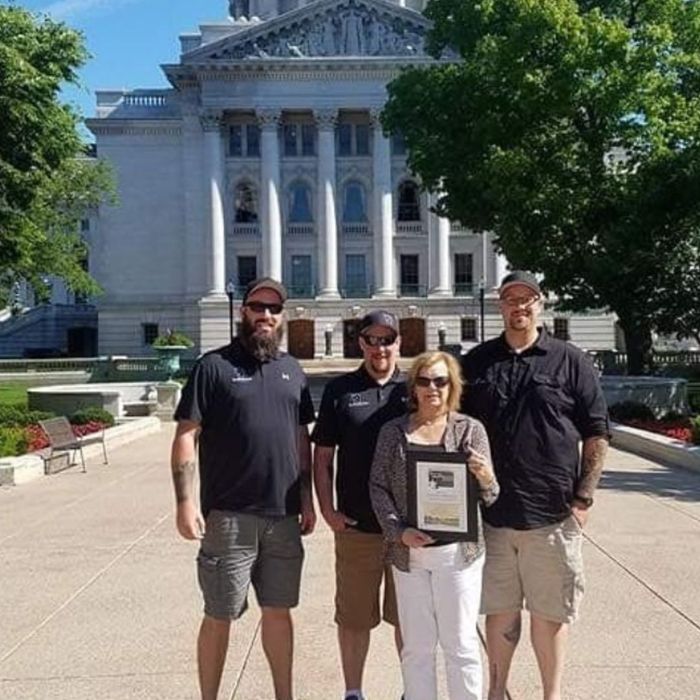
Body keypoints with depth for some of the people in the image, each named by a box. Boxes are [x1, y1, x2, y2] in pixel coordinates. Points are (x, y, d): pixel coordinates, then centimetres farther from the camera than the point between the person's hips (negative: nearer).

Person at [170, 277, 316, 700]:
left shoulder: (292, 370, 11)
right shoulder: (214, 366, -4)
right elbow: (186, 436, -7)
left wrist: (307, 500, 12)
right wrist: (186, 502, -14)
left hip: (284, 515, 5)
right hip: (229, 516, -4)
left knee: (279, 610, 16)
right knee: (220, 616, 7)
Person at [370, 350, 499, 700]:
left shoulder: (471, 429, -1)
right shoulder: (393, 431, 2)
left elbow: (488, 498, -1)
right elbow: (378, 487, 3)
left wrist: (485, 478, -23)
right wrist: (398, 531, -10)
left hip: (459, 551, -1)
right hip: (408, 552, 2)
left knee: (460, 644, 8)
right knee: (416, 646, 13)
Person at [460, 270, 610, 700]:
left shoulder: (570, 361, 1)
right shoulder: (477, 363, 6)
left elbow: (597, 434, 2)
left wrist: (584, 497, -4)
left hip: (552, 514, -2)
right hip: (491, 513, 2)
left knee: (549, 612, 11)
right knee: (499, 609, 15)